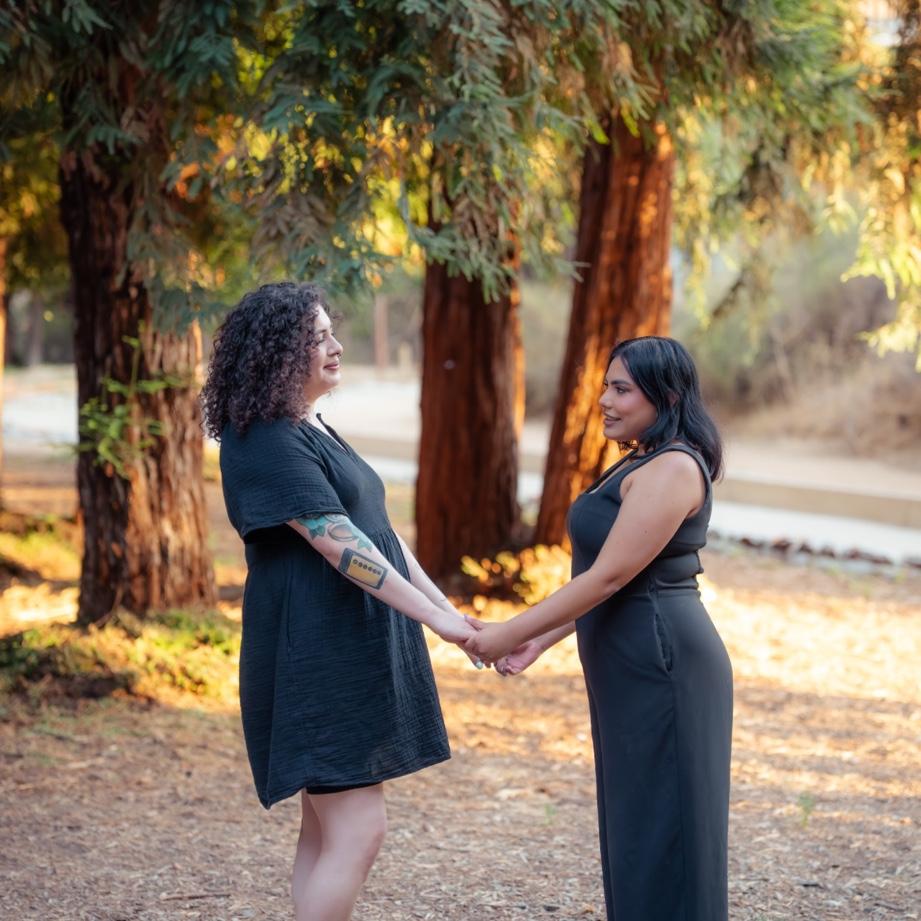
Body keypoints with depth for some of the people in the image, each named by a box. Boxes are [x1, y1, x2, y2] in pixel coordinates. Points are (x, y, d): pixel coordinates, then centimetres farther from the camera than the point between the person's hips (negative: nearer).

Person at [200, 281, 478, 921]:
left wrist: (448, 609, 11)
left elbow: (379, 532, 16)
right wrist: (432, 616, -21)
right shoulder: (266, 441, -14)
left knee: (328, 831, 11)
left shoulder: (313, 432, 16)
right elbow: (338, 544, -21)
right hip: (317, 656, -10)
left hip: (353, 649, 10)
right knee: (358, 830, -11)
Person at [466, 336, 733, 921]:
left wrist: (511, 634, -15)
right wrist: (540, 641, 14)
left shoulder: (672, 469, -16)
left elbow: (609, 577, -20)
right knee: (637, 827, 15)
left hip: (662, 666, -10)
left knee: (662, 829, -3)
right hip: (635, 669, 10)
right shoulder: (640, 466, 16)